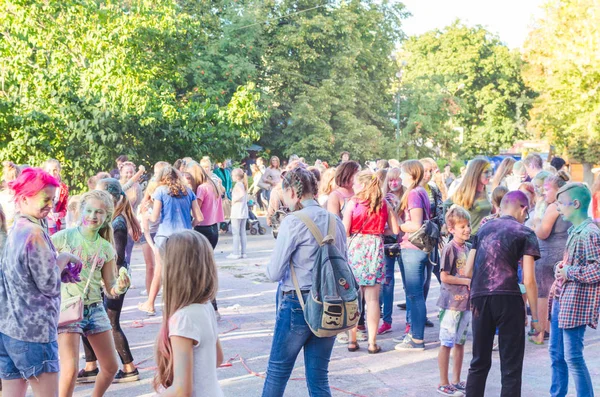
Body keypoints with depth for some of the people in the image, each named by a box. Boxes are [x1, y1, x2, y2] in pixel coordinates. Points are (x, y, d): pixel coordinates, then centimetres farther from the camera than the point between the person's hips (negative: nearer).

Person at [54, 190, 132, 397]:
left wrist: (120, 287, -16)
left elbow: (110, 288, 4)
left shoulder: (106, 248, 3)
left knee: (111, 368, 11)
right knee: (70, 369, -16)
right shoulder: (63, 237, -7)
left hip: (95, 308, 5)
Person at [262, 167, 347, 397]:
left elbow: (274, 273, -9)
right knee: (319, 377, 10)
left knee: (277, 372, 11)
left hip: (298, 304, -5)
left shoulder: (293, 222, -12)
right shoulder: (336, 222, 6)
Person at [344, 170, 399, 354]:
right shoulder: (384, 204, 3)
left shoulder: (352, 203, -5)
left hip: (355, 248, -2)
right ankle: (372, 342, 5)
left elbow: (345, 231, -8)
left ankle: (352, 340, 11)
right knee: (372, 299, 4)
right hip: (375, 248, 2)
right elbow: (395, 230, 3)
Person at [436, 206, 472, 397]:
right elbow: (444, 277, -16)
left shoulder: (468, 248, 8)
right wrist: (467, 281, -15)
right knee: (447, 343, 1)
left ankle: (456, 381, 24)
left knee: (460, 342, 14)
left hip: (466, 302, 7)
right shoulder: (450, 248, -14)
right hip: (452, 302, -7)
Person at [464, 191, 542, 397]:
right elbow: (528, 281, -6)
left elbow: (468, 271, 15)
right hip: (508, 299, -4)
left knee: (479, 363, 16)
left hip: (479, 298, 4)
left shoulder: (484, 229, 16)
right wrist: (535, 316, 1)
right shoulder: (525, 233, 3)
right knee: (511, 368, 4)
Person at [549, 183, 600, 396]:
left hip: (576, 304, -10)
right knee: (557, 354, 16)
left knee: (573, 357, -6)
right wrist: (561, 268, 7)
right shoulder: (574, 230, 13)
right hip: (561, 300, 10)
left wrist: (569, 272, -18)